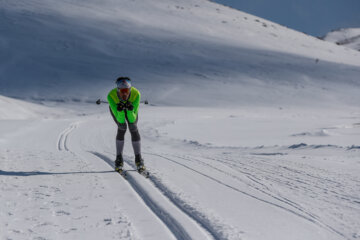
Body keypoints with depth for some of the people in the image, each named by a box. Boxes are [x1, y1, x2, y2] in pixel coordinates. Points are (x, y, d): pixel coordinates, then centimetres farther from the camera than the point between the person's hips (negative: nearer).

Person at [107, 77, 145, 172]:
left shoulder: (136, 94, -39)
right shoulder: (111, 95, -40)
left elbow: (133, 119, -35)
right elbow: (120, 120, -36)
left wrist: (130, 111, -54)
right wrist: (120, 111, -55)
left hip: (131, 106, 1)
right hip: (115, 107, -1)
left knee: (133, 128, -16)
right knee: (122, 127, -20)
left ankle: (138, 159, -4)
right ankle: (119, 158, -6)